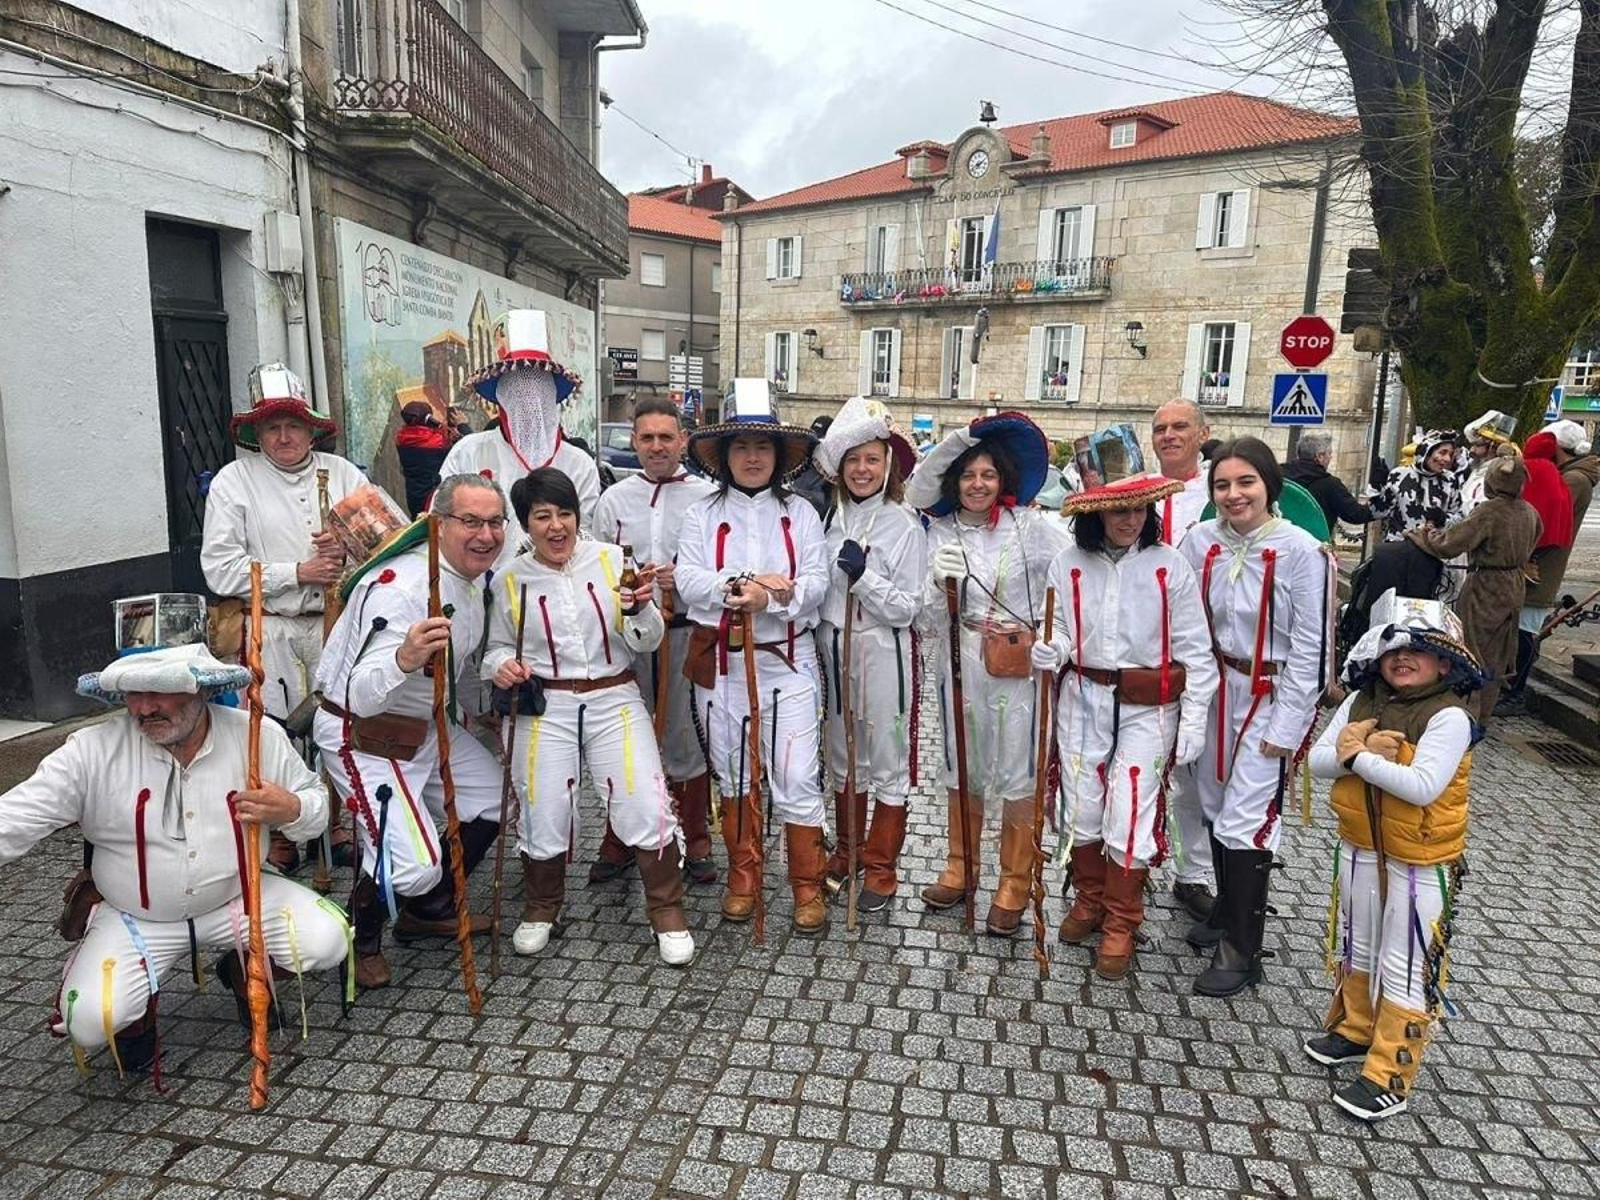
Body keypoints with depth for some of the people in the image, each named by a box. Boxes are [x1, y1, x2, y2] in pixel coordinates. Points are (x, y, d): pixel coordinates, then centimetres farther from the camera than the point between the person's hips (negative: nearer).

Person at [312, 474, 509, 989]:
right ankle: (358, 940, 15)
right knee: (413, 866, -18)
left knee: (492, 800, 17)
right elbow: (361, 696, -38)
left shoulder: (475, 574, -1)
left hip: (428, 724, 9)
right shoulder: (401, 588, -30)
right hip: (362, 735, -9)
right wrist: (404, 659, -55)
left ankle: (429, 910, 35)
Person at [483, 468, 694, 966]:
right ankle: (541, 907, 34)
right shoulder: (509, 581, 2)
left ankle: (667, 911, 15)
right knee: (543, 817, 2)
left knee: (647, 808, -9)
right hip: (544, 707, 1)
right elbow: (496, 648, 15)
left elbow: (647, 643, 0)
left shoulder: (612, 559, -1)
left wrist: (639, 609, -20)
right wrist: (502, 665, -7)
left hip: (614, 699, 0)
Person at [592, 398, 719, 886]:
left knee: (686, 737, 6)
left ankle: (695, 842, 24)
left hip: (688, 631, -2)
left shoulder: (708, 496, 1)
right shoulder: (613, 499, 9)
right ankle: (619, 841, 26)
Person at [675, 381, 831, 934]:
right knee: (732, 773, 14)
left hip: (787, 660, -1)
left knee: (796, 777, -2)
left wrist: (767, 596, -24)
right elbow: (688, 581, -9)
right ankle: (743, 876, 31)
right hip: (720, 661, 2)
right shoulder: (702, 513, 4)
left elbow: (814, 586, -7)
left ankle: (808, 885, 15)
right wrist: (740, 585, -25)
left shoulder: (800, 513, 3)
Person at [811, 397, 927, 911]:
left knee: (887, 763, 6)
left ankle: (881, 866, 20)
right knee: (843, 759, 17)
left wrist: (863, 575, -22)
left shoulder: (904, 524, -9)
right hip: (834, 648, 5)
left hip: (883, 652, -5)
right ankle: (846, 850, 34)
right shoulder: (830, 518, 4)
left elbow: (907, 608, -12)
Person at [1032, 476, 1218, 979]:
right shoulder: (1068, 564, -4)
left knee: (1130, 815, -1)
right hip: (1083, 698, 3)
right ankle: (1089, 898, 37)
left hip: (1148, 706, -2)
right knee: (1082, 807, 12)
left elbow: (1194, 649, -4)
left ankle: (1121, 923, 21)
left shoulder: (1169, 566, -9)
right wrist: (1048, 652, -19)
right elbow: (1061, 632, 5)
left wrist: (1193, 720, -5)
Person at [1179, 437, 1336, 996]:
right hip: (1216, 691, 5)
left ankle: (1242, 951, 10)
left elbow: (1310, 646, -13)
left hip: (1271, 698, -5)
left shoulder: (1302, 551, -15)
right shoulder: (1201, 541, -2)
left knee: (1245, 820, -4)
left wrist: (1286, 726, -13)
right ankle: (1227, 911, 38)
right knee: (1216, 807, 16)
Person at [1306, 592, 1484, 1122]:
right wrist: (1353, 754, -24)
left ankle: (1390, 1075, 17)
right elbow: (1318, 760, -4)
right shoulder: (1360, 701, -2)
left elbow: (1422, 786, -30)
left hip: (1419, 864, -6)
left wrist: (1358, 756, -22)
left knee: (1405, 969, 5)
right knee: (1356, 948, 23)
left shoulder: (1450, 717, -19)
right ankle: (1355, 1028, 44)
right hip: (1360, 849, 6)